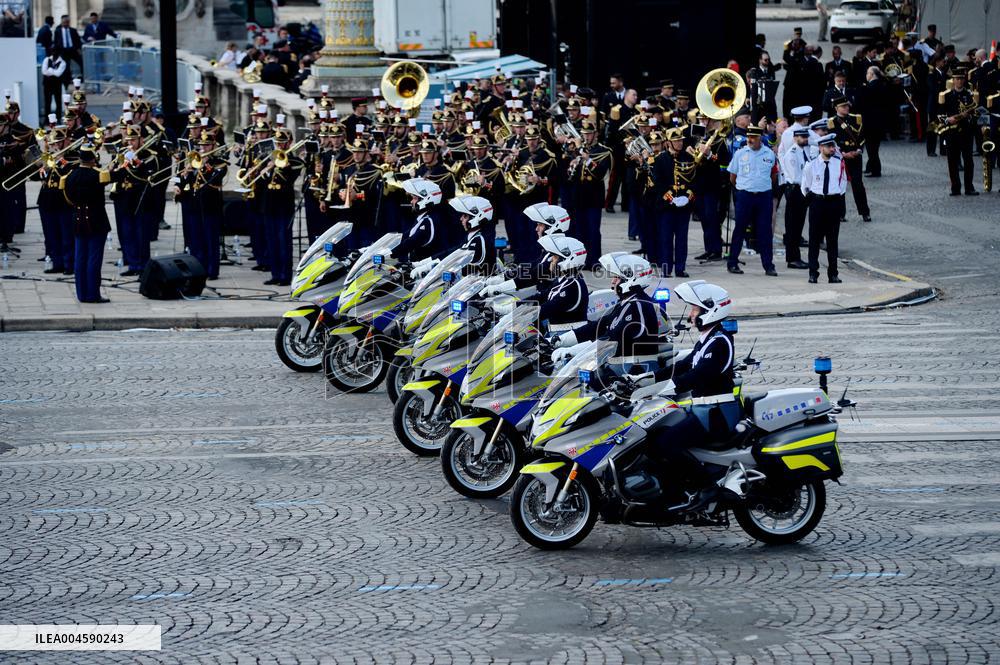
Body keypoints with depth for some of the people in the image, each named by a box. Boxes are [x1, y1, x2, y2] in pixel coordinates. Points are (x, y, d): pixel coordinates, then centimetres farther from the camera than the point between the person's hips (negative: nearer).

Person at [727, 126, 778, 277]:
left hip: (764, 196, 1)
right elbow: (732, 177, 10)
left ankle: (768, 266, 3)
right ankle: (732, 263, 10)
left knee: (765, 232, 1)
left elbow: (774, 176, 17)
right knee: (739, 230, 3)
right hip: (744, 196, -1)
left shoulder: (769, 154, 4)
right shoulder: (740, 154, 1)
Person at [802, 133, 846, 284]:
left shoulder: (839, 164, 1)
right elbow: (805, 186, 10)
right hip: (816, 202, -1)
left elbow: (843, 183, 13)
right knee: (814, 239, 2)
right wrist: (810, 198, 8)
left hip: (834, 202, 1)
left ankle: (833, 274, 12)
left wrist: (839, 196, 7)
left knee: (832, 239, 6)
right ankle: (813, 273, 7)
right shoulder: (811, 165, -2)